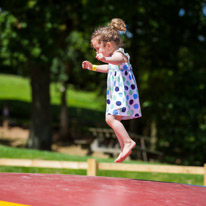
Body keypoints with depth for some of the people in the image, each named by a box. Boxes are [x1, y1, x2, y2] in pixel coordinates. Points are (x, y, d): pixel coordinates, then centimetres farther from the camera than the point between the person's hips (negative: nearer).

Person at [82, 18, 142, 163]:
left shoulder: (119, 54, -13)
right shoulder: (113, 58, 18)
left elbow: (117, 60, -40)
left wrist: (105, 59, -60)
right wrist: (93, 67, 41)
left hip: (123, 93, -11)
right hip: (117, 95, 11)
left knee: (111, 118, -24)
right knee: (114, 121, 15)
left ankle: (128, 141, -25)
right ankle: (125, 149, 22)